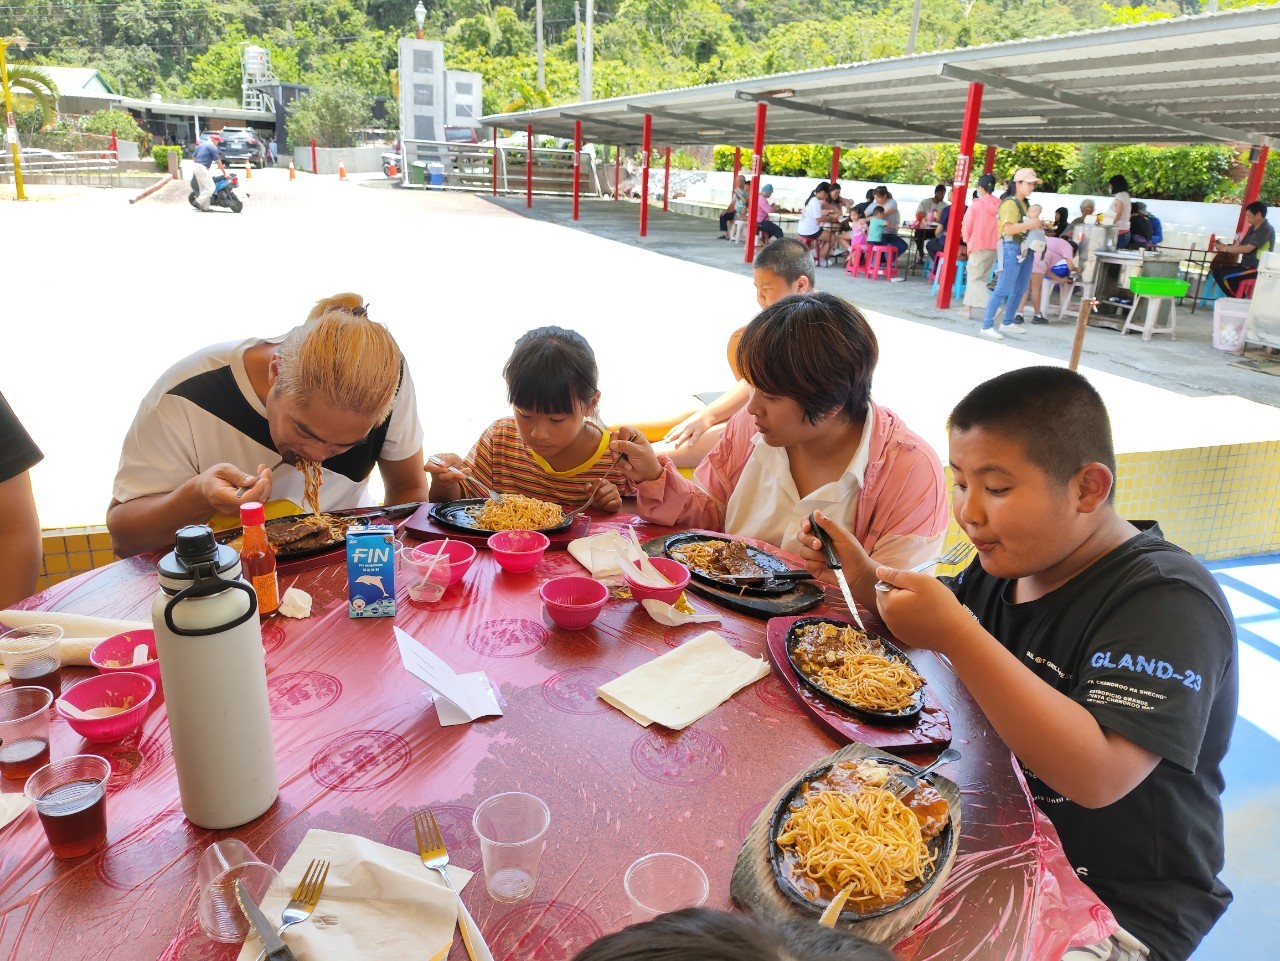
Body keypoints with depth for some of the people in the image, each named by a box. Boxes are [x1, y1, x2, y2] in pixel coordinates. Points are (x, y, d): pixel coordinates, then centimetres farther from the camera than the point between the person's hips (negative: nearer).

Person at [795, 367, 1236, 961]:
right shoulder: (1011, 558, -2)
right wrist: (866, 581, -5)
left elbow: (1097, 776, -34)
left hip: (1117, 908, -6)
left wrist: (956, 635, -36)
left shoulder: (1166, 602, -23)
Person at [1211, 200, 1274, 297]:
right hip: (1246, 265, 9)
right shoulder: (1252, 228, 12)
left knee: (1225, 276, -24)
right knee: (1218, 271, 2)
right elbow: (1240, 245, 12)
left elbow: (1247, 249, -23)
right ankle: (1234, 297, 5)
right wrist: (1224, 246, -6)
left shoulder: (1267, 230, -17)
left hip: (1257, 269, -9)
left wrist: (1225, 249, -17)